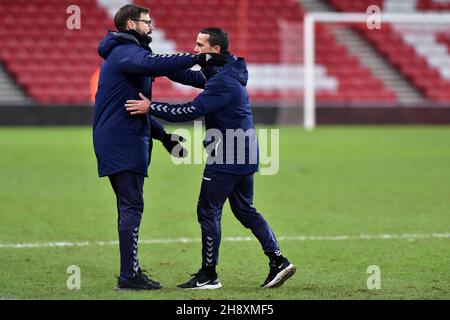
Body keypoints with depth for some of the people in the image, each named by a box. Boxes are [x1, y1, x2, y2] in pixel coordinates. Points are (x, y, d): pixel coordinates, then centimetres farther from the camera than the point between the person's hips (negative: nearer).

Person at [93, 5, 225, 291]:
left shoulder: (125, 53, 24)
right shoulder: (126, 52, -10)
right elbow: (154, 64, -35)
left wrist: (163, 135, 22)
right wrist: (198, 59, -34)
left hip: (119, 141, 11)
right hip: (123, 142, -11)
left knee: (129, 207, 12)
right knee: (132, 207, -11)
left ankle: (131, 272, 15)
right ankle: (129, 276, -11)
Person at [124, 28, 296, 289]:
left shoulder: (223, 82, -21)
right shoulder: (223, 73, 12)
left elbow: (191, 111, -26)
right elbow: (189, 76, 15)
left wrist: (151, 108, -25)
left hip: (226, 158, -10)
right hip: (245, 155, 10)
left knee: (208, 210, -1)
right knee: (245, 210, 16)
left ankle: (208, 276, 4)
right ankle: (278, 261, 11)